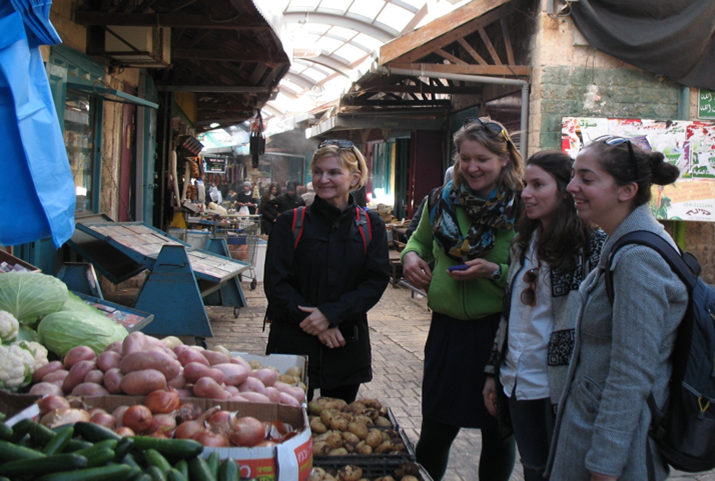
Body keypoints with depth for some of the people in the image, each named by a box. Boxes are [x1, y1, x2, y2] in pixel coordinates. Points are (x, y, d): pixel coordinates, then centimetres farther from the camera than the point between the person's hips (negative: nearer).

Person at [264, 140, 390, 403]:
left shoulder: (370, 225, 4)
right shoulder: (291, 223, 0)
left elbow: (377, 280, -4)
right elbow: (276, 283, -4)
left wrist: (331, 313, -16)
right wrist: (315, 324, -14)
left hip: (347, 347, 2)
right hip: (293, 343, -1)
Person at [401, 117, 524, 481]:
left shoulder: (520, 209, -10)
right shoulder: (441, 200, 3)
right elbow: (420, 239, 21)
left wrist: (494, 272, -23)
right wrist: (410, 256, -1)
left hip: (499, 331, -3)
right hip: (447, 328, 3)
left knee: (498, 433, 14)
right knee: (434, 432, 12)